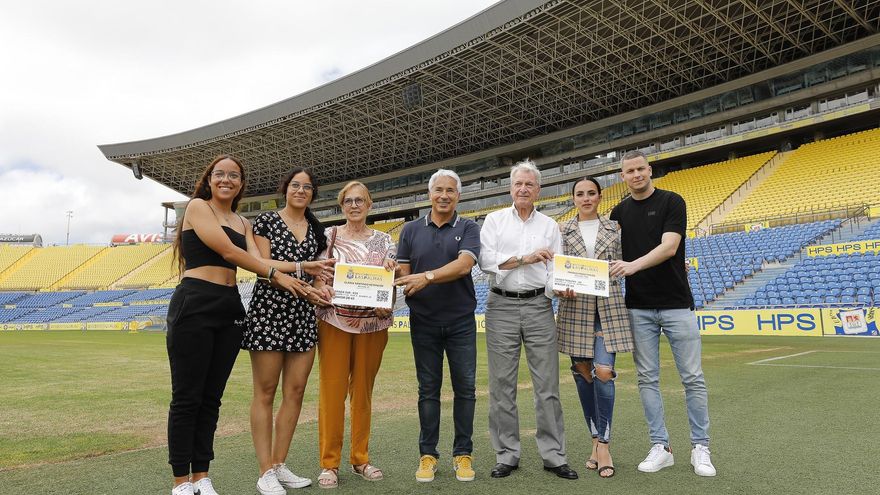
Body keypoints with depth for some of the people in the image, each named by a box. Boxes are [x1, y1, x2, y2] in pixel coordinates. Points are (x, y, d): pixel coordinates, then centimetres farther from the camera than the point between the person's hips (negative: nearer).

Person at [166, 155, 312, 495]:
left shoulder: (243, 223, 18)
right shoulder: (197, 206, 0)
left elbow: (262, 261, 6)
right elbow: (227, 250, -11)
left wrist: (307, 278, -6)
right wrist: (275, 274, -6)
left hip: (230, 310, 6)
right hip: (194, 306, -6)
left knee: (212, 397, 10)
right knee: (187, 397, 0)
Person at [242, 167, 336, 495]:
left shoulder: (316, 230, 16)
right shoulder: (266, 221, 2)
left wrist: (318, 290, 1)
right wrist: (301, 267, -17)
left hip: (303, 315, 5)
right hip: (269, 311, -5)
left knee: (295, 391, 5)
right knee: (265, 392, -1)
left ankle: (280, 465, 17)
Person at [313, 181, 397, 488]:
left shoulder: (383, 241, 10)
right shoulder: (328, 236, 6)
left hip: (372, 324, 2)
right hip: (335, 322, -2)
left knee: (363, 390, 8)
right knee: (332, 390, -3)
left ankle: (360, 458, 20)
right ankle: (329, 463, 9)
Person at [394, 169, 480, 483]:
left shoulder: (468, 228, 1)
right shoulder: (411, 230, 8)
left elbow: (464, 265, -15)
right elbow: (403, 273, 4)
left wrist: (427, 277, -26)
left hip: (461, 320, -1)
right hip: (424, 321, 1)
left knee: (465, 387, 4)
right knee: (428, 389, 8)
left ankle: (463, 453, 18)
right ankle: (428, 454, 19)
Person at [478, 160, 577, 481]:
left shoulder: (550, 225, 11)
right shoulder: (495, 220, 7)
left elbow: (555, 269, 4)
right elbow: (486, 260, -6)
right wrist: (525, 258, -12)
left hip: (539, 306, 1)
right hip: (502, 306, -1)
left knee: (547, 384, 2)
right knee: (502, 385, 3)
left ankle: (553, 455, 14)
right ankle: (506, 455, 15)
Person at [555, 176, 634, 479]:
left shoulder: (613, 228, 10)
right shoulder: (563, 231, 7)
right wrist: (561, 289, -15)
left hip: (608, 307, 0)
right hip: (575, 307, 1)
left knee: (604, 372, -11)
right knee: (583, 373, 6)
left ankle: (603, 442, 4)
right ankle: (597, 439, 21)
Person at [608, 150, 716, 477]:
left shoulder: (671, 202, -4)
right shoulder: (620, 212, 9)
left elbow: (669, 246, -17)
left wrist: (633, 265, -31)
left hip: (676, 303, -3)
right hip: (639, 307, 4)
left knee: (692, 378, 2)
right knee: (647, 379, 5)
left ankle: (700, 448, 16)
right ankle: (660, 446, 16)